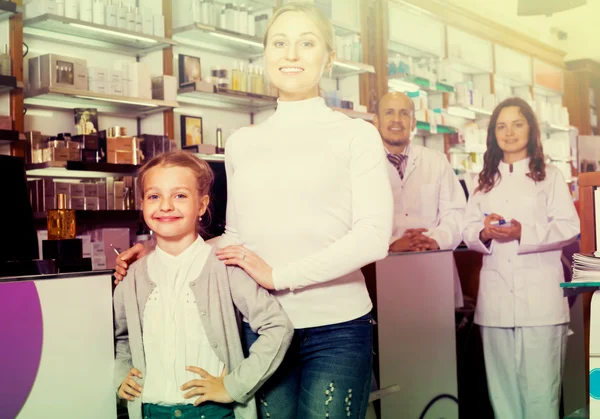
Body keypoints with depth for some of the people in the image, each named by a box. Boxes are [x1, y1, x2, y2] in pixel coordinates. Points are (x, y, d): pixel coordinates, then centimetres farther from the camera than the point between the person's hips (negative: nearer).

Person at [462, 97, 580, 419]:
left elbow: (568, 229, -2)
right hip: (496, 296, 3)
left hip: (540, 295, -3)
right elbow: (468, 231, 11)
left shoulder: (550, 176, 9)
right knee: (502, 385, 6)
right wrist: (484, 233, -12)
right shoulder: (484, 182, 19)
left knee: (540, 385, -6)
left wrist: (523, 233, -16)